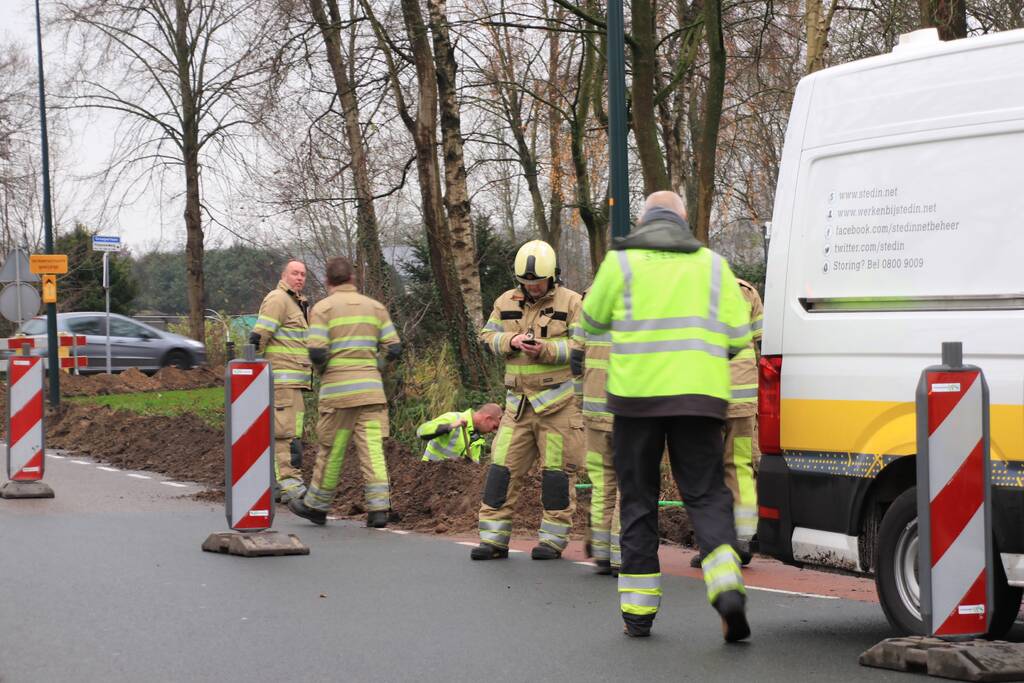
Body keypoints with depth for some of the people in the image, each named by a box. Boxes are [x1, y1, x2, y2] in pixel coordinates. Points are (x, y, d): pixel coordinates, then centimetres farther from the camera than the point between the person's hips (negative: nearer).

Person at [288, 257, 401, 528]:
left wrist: (321, 368, 10)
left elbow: (316, 352, -11)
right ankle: (379, 508, -8)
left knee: (331, 449, 6)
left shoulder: (323, 308, -2)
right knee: (372, 448, 0)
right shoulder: (375, 307, 10)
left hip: (338, 391, -3)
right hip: (371, 388, 3)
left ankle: (317, 505, 19)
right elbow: (394, 348, 5)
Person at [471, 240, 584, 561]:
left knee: (557, 471, 1)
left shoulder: (571, 302, -3)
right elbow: (487, 336, 9)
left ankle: (553, 540, 8)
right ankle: (493, 538, 6)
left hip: (559, 400, -4)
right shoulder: (507, 302, 10)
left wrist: (547, 349, -21)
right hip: (518, 400, 4)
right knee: (503, 468, 1)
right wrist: (513, 341, -10)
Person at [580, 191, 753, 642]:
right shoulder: (712, 264, 9)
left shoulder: (621, 262, 3)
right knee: (706, 494, 6)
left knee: (638, 499, 10)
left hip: (637, 392, -1)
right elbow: (738, 337, 7)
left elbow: (593, 321, 15)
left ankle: (638, 609, 12)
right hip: (699, 395, 1)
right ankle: (727, 586, -17)